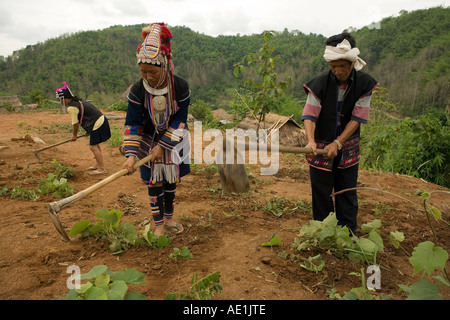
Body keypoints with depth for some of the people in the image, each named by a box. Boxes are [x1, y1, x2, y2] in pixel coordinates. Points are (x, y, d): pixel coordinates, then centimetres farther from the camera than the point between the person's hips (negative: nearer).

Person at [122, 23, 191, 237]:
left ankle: (169, 218, 31)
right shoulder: (138, 90, -18)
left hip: (174, 141, 1)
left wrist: (163, 145, -20)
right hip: (149, 141, 0)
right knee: (155, 183, 3)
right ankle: (159, 224, 19)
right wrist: (131, 154, -26)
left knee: (171, 180, 11)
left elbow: (180, 121, -15)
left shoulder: (180, 87, -20)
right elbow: (132, 124, -16)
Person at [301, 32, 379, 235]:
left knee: (347, 192, 12)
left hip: (348, 149, 1)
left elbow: (357, 118, -10)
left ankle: (349, 235, 28)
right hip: (321, 149, -1)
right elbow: (309, 115, -15)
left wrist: (338, 143, -18)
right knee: (321, 192, 7)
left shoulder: (364, 83, -9)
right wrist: (310, 140, -32)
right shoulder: (320, 84, -14)